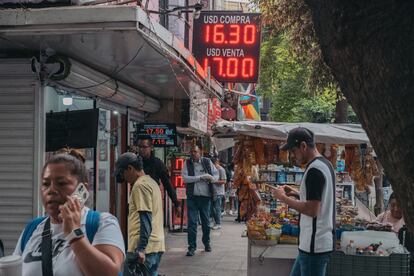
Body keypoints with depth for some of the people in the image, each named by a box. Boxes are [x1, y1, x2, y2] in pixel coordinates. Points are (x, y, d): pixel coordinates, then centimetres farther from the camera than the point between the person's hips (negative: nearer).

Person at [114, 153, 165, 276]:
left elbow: (145, 219, -18)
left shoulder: (140, 185, -10)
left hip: (144, 247, -9)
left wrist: (141, 248, -21)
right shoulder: (151, 182, 18)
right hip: (156, 245, 9)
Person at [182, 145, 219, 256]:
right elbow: (185, 178, -10)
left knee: (206, 221, 11)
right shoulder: (187, 163, 1)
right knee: (192, 222, -4)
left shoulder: (207, 162, 5)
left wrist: (211, 178, -15)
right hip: (192, 196, -1)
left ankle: (207, 243, 29)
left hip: (206, 196, 1)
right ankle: (192, 247, 2)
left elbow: (216, 175, 8)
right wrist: (201, 177, -15)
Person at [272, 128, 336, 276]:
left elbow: (312, 210, -24)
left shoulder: (314, 170, -20)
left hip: (315, 245, -10)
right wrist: (298, 194, 10)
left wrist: (283, 198, -15)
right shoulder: (324, 164, 12)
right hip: (313, 243, 10)